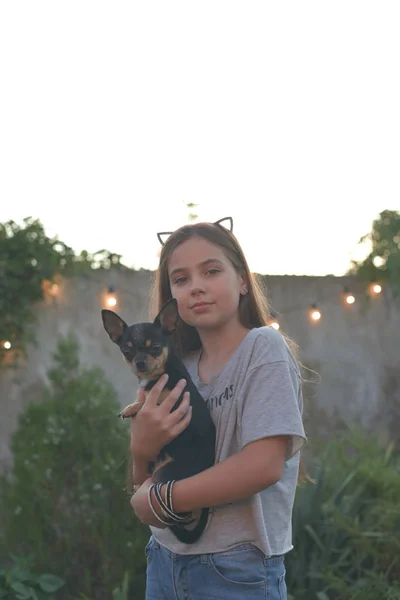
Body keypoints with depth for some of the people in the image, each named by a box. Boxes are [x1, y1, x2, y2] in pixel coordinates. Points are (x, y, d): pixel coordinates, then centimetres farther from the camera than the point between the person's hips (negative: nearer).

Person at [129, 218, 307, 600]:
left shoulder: (265, 348, -12)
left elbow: (265, 464, -22)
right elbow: (146, 484, 7)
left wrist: (158, 500, -14)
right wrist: (141, 449, -16)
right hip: (165, 561, 5)